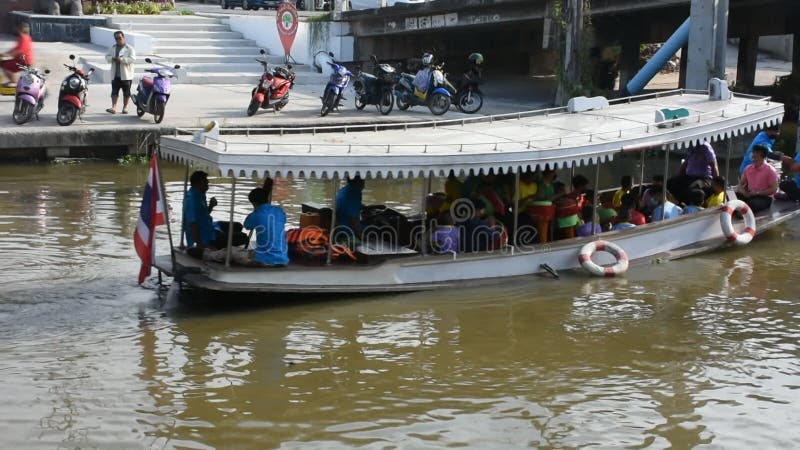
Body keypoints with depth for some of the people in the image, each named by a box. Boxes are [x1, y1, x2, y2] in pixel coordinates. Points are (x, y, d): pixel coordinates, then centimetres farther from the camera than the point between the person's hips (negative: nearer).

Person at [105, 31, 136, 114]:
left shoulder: (129, 48, -4)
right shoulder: (113, 48, 13)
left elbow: (132, 59, -15)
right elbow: (107, 56, 14)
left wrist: (121, 59, -24)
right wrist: (112, 59, -9)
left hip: (126, 75, -4)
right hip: (115, 75, 4)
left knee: (126, 92, 4)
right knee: (114, 91, -3)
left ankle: (125, 107, 14)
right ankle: (113, 107, -8)